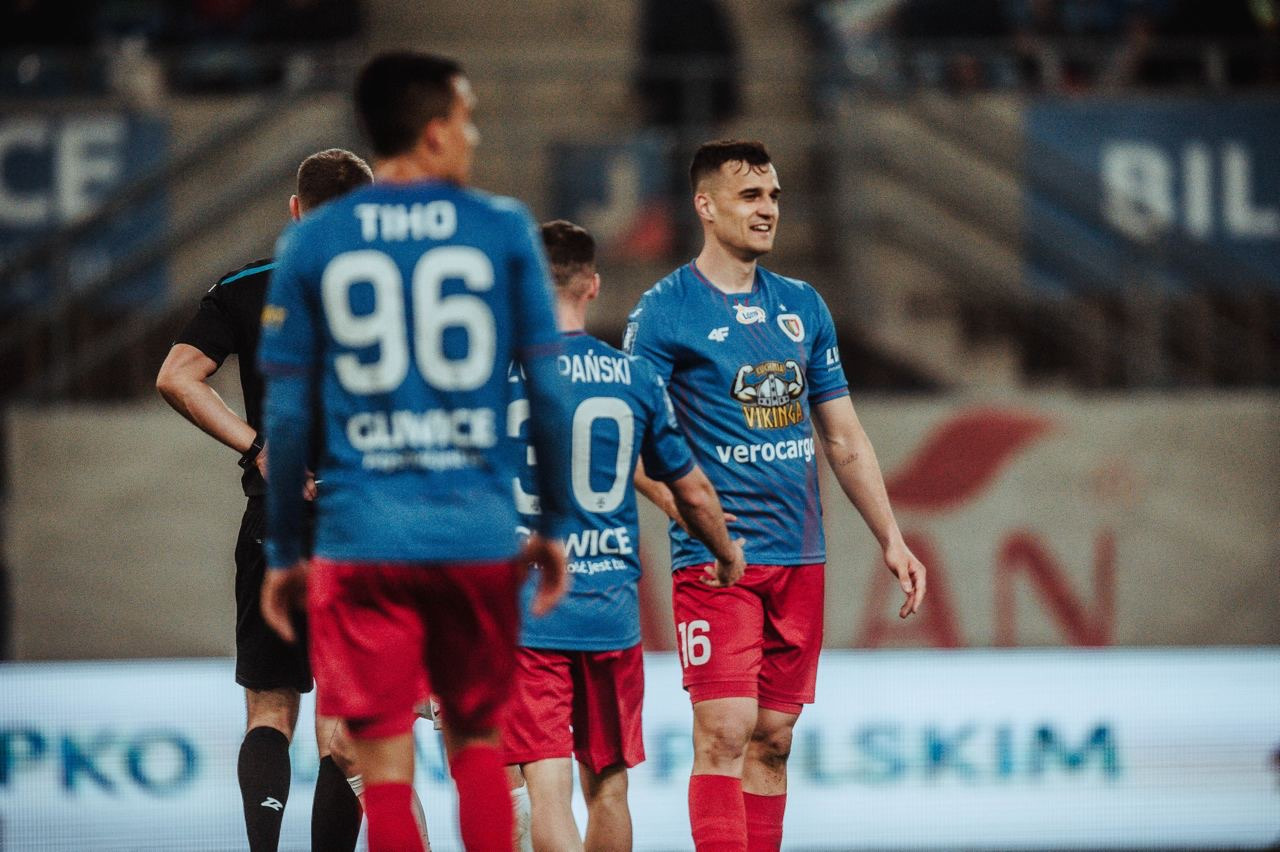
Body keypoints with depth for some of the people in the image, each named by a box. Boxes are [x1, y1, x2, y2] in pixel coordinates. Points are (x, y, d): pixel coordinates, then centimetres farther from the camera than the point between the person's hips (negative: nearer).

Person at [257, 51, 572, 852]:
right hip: (480, 533, 1)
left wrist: (282, 551, 10)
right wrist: (555, 526, 12)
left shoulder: (312, 244, 2)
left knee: (386, 763, 1)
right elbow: (550, 393, 1)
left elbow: (287, 415, 1)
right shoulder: (505, 230, 1)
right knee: (478, 742, 18)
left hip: (363, 539, -1)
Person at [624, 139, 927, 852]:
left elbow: (844, 437, 19)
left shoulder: (803, 307, 14)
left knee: (774, 739, 7)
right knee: (725, 733, -14)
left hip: (800, 555, 6)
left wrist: (891, 539, 14)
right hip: (716, 560, -6)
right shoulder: (665, 312, -4)